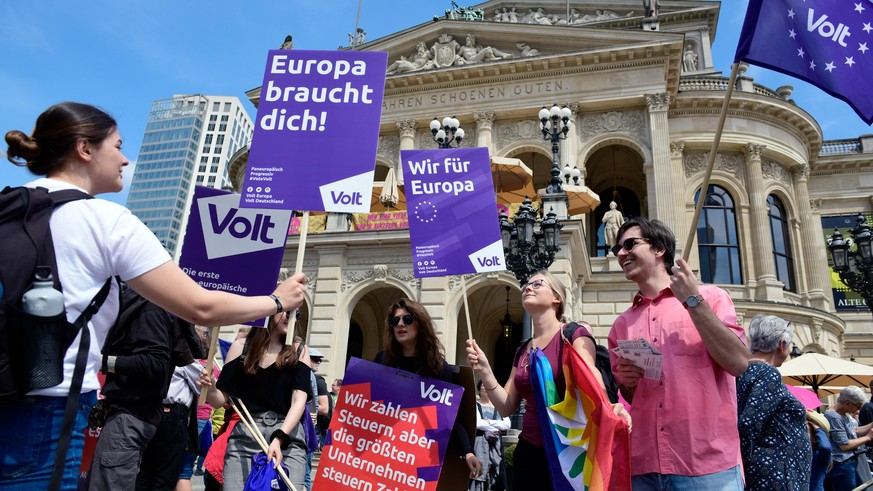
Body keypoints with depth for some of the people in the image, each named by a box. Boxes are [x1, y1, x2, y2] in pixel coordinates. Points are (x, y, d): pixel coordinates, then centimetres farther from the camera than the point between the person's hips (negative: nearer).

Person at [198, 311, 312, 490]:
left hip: (288, 437, 0)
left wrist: (279, 438, -19)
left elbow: (299, 400, -5)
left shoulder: (298, 352, 4)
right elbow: (221, 399, 7)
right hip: (244, 435, 1)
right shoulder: (241, 347, 6)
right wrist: (210, 389, -15)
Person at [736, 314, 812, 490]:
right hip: (774, 474, -9)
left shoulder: (744, 371, 10)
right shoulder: (769, 374, -15)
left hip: (763, 471, 9)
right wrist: (745, 464, -13)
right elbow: (747, 426, -24)